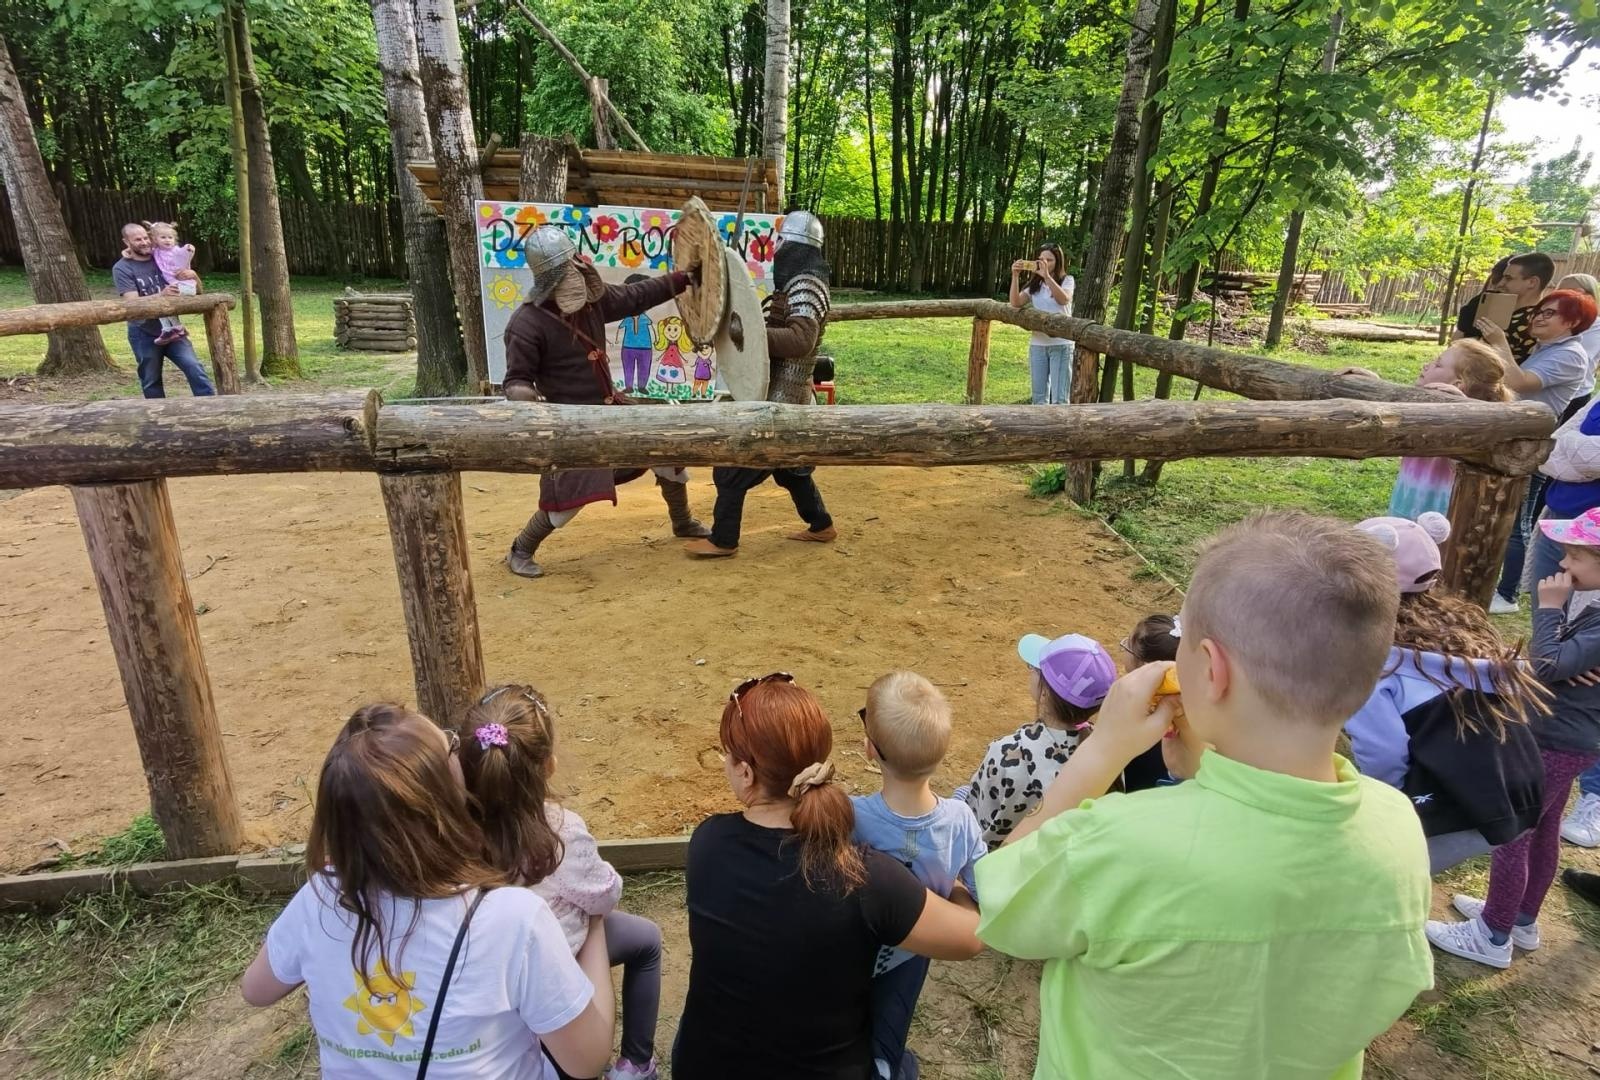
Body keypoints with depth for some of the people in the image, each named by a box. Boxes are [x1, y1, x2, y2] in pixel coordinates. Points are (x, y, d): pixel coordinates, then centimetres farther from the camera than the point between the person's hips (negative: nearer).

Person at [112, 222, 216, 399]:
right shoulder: (122, 269, -7)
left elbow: (197, 290, 8)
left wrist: (193, 275, -17)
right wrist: (162, 294, -35)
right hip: (144, 334, -2)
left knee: (195, 369, -14)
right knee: (151, 382, 8)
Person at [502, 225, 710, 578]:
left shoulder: (591, 297, -3)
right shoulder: (527, 324, -22)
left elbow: (636, 296, 11)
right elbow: (517, 380, -17)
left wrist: (683, 277, 10)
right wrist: (529, 403, -40)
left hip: (612, 407, 8)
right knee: (567, 497, -13)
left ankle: (683, 523, 37)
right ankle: (519, 552, 12)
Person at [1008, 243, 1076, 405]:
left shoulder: (1067, 281, 0)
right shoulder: (1034, 285, 10)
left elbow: (1064, 299, -22)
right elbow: (1016, 303, -5)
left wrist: (1047, 276, -30)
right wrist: (1015, 276, -17)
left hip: (1061, 345, -4)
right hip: (1037, 344, 4)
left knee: (1059, 398, -6)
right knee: (1039, 397, 10)